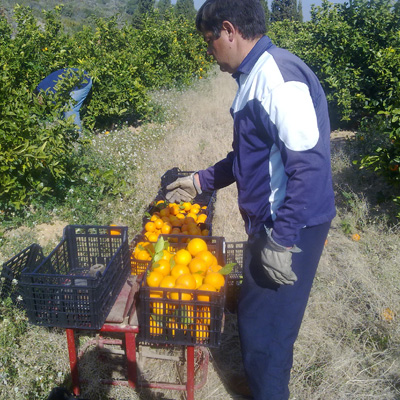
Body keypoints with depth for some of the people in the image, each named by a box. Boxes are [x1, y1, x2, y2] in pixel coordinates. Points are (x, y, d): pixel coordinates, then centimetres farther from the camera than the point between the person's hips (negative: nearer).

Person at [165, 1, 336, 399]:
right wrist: (200, 180, 21)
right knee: (256, 314, 22)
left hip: (291, 231, -9)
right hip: (270, 225, 9)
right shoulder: (256, 78, 11)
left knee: (264, 326, 6)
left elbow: (309, 163, -27)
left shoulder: (278, 75, -20)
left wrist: (281, 241, -25)